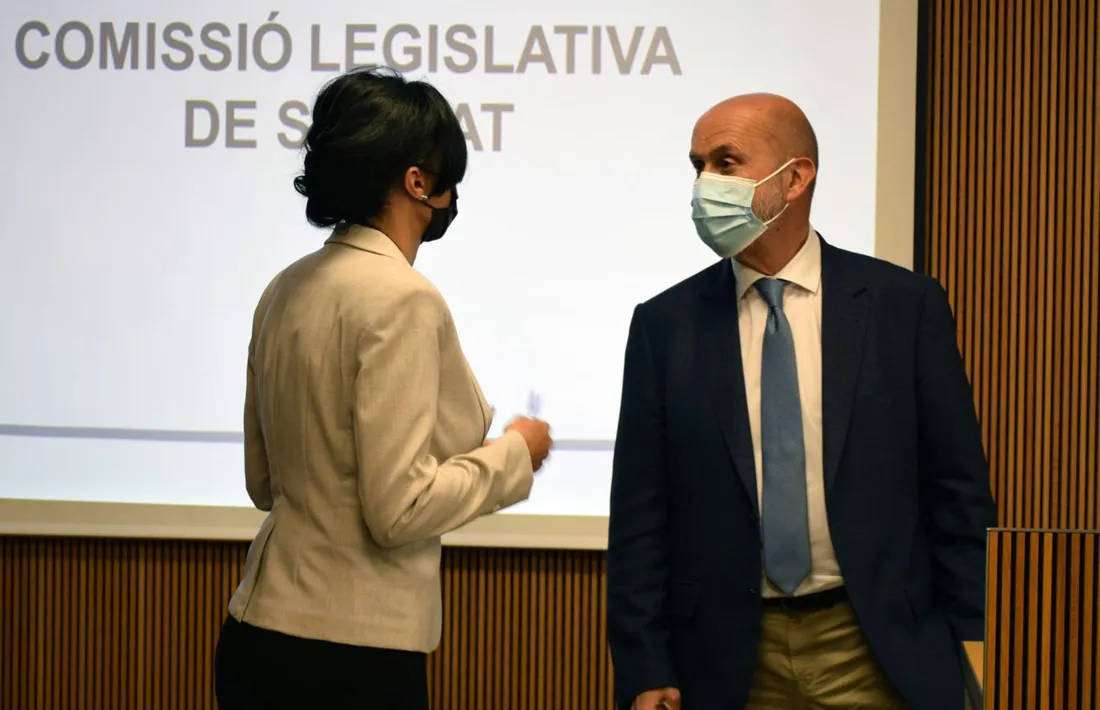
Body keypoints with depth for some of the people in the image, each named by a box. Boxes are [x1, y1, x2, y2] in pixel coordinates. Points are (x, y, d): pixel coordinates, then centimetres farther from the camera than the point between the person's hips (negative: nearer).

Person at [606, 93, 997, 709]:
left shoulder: (905, 305, -1)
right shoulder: (665, 325, 2)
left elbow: (959, 493, 0)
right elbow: (640, 515, 2)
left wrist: (971, 655, -3)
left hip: (880, 656, -1)